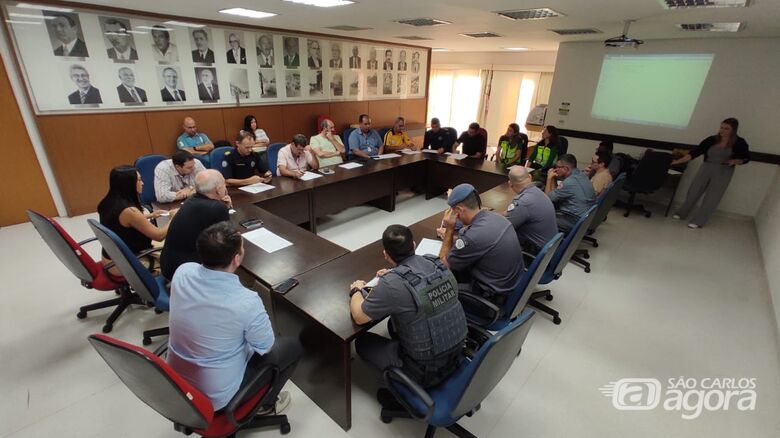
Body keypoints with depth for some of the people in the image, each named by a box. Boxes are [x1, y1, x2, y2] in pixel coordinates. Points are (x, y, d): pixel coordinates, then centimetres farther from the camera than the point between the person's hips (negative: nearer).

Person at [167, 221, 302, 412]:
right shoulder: (247, 302, -35)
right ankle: (264, 403, 31)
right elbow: (266, 347, -13)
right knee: (292, 347, 9)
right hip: (216, 396, -6)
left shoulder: (182, 272, -17)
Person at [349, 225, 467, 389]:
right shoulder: (437, 263, -7)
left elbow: (359, 316, -10)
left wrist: (356, 290, 7)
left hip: (426, 371, -6)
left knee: (362, 341, 12)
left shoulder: (391, 284, -26)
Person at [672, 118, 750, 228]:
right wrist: (678, 161, -20)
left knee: (711, 198, 1)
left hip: (723, 173, -2)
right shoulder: (711, 140, -5)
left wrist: (735, 161, -17)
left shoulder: (739, 143, -6)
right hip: (706, 168, 2)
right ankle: (682, 213, 25)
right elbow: (696, 151, -9)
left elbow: (746, 158, 5)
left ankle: (698, 221, 10)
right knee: (693, 192, 7)